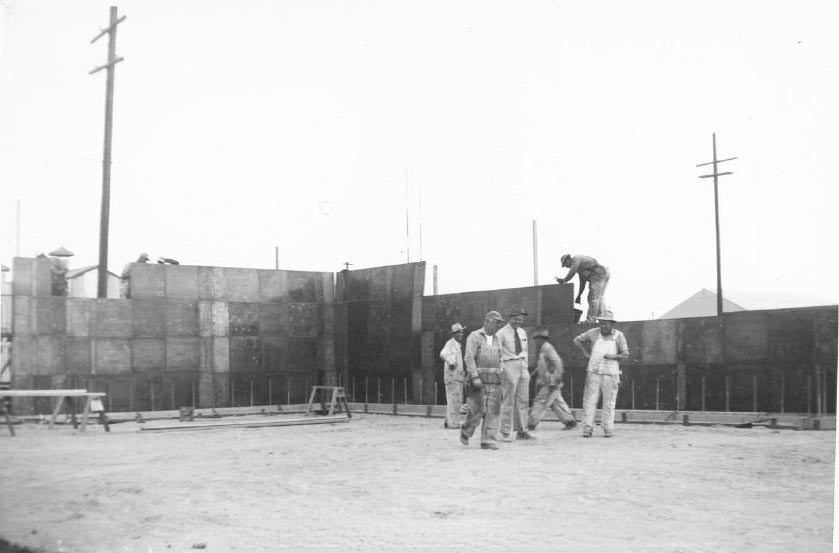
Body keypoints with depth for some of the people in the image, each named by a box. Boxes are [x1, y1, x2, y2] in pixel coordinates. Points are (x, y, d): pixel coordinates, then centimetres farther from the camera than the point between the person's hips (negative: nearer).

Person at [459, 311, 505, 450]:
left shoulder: (496, 339, 16)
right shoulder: (474, 336, -3)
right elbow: (469, 358, -12)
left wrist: (498, 380, 16)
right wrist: (475, 377, -21)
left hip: (494, 380, 5)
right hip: (478, 379, -5)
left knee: (492, 411, -4)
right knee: (478, 410, -7)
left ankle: (488, 441, -3)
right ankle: (466, 431, 19)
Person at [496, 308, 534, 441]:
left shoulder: (523, 332, 14)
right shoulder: (502, 333, -6)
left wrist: (526, 368, 16)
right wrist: (501, 369, -12)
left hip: (522, 367, 7)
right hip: (509, 366, -7)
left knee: (523, 400, 6)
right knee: (508, 401, -6)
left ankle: (521, 431, 12)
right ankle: (506, 433, 0)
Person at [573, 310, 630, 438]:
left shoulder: (619, 335, -1)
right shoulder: (593, 333, 2)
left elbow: (626, 354, -3)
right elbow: (577, 340, 15)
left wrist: (613, 356, -20)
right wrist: (586, 352, 6)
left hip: (610, 373, -1)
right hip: (593, 372, 1)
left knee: (609, 402, 2)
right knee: (589, 400, -4)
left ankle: (608, 429, 10)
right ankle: (587, 428, -4)